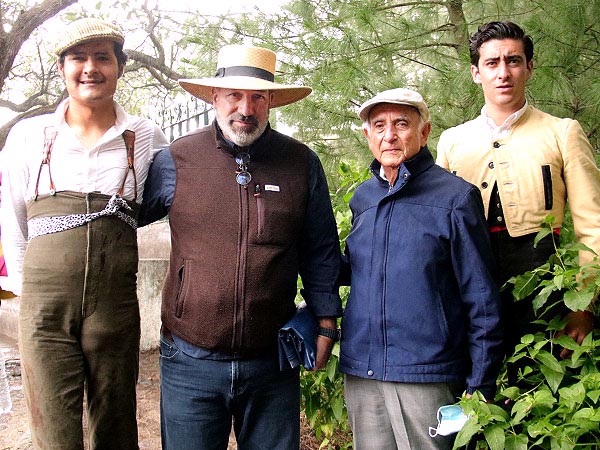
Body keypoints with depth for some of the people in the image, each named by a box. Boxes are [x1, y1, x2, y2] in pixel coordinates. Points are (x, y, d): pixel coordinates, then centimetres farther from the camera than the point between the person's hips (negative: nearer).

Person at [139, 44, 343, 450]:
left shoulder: (302, 163, 0)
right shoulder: (177, 160, -3)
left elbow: (320, 250, 8)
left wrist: (326, 322, 7)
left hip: (272, 363, 1)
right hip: (191, 360, 0)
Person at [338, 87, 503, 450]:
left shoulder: (456, 197, -6)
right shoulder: (363, 197, 9)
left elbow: (482, 301, -7)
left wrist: (480, 386, -8)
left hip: (427, 376, -5)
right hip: (360, 373, 5)